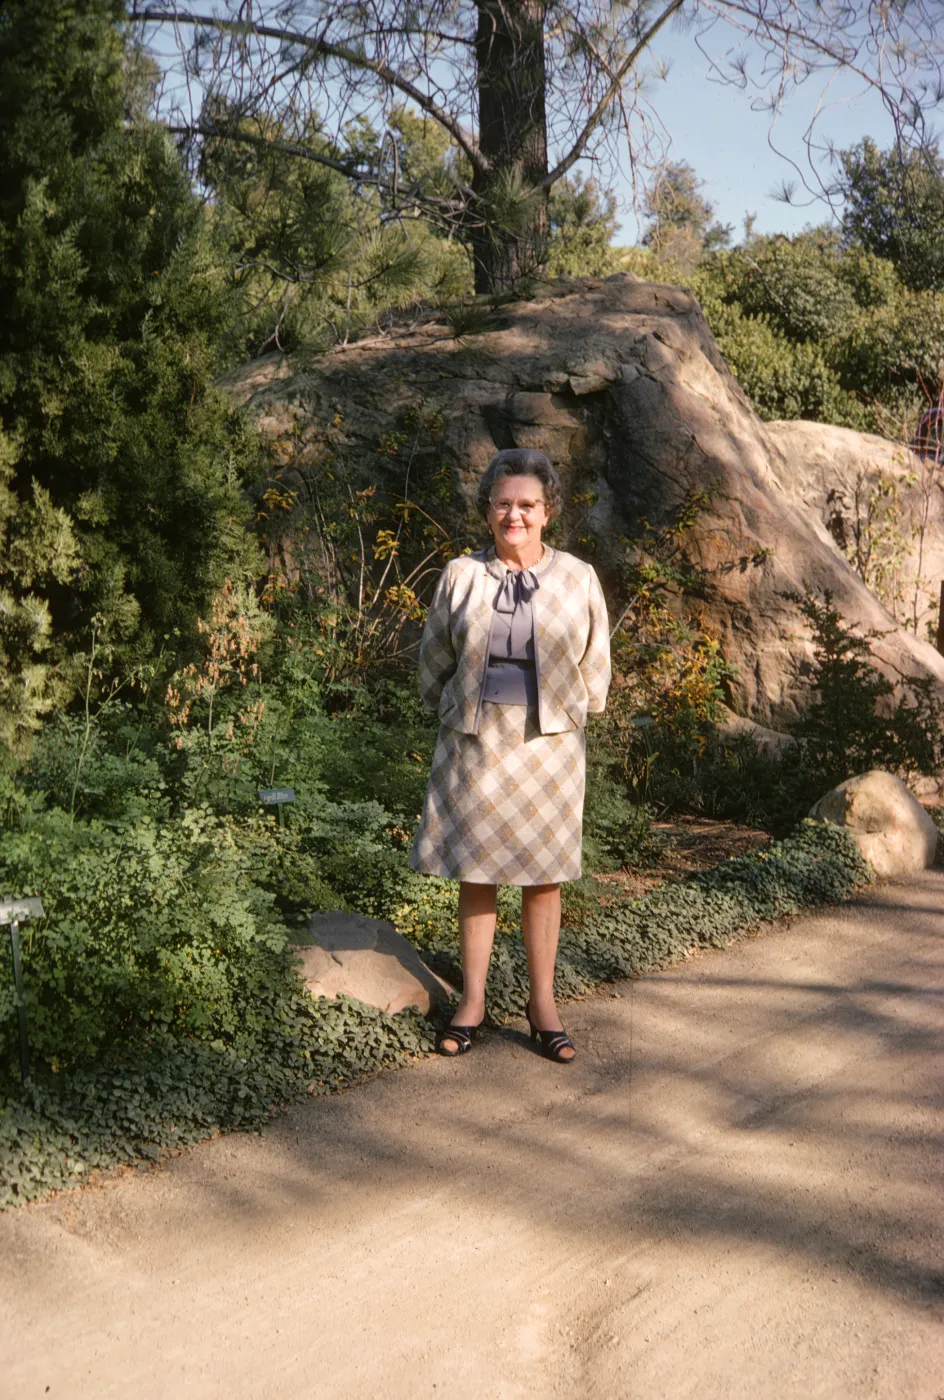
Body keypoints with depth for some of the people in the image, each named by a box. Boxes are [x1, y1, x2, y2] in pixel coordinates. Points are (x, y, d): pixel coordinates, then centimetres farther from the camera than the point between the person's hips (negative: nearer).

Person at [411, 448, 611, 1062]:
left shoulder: (578, 579, 2)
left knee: (542, 879, 6)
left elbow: (595, 667, 12)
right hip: (473, 745, 0)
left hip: (548, 746, 0)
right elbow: (434, 662, 12)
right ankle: (473, 1001, 18)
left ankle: (543, 1003, 19)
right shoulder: (460, 576, 1)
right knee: (475, 877, 6)